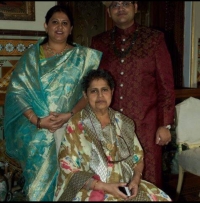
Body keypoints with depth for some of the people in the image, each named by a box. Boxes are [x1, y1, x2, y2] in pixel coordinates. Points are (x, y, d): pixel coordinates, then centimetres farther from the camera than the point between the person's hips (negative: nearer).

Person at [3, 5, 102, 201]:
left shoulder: (82, 56, 6)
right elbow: (16, 91, -2)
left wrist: (70, 115, -15)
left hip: (70, 129, 0)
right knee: (39, 178, 7)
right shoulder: (31, 56, 6)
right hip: (36, 132, 1)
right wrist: (37, 120, -14)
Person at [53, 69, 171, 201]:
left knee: (161, 198, -12)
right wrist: (103, 186, -16)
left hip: (125, 186, 4)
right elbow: (69, 169, -9)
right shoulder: (76, 125, -7)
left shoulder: (123, 122, 6)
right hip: (90, 190, -4)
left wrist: (135, 180, -9)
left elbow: (138, 157, 10)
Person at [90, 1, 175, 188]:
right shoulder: (98, 42, 8)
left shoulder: (154, 39, 1)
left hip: (146, 126, -2)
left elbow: (166, 85, -1)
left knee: (147, 182, 6)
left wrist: (165, 124, -5)